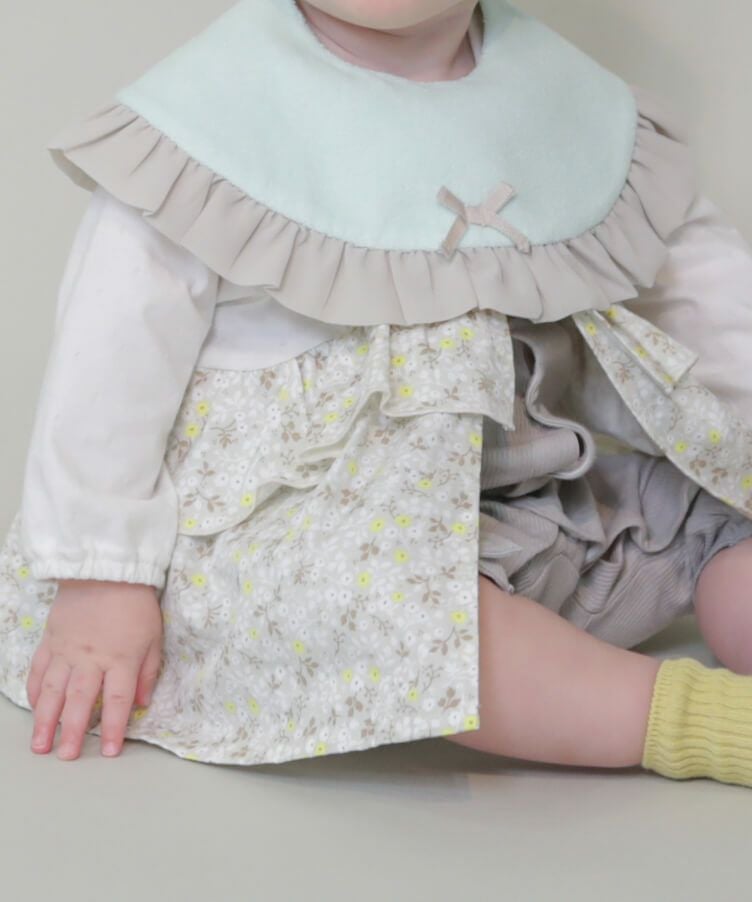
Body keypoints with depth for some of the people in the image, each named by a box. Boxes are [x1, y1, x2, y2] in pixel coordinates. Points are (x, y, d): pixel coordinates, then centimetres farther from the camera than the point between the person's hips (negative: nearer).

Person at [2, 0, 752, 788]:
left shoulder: (567, 100, 3)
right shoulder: (217, 103, -12)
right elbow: (114, 352, -11)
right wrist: (97, 578, -11)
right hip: (276, 510, -6)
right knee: (375, 589, -36)